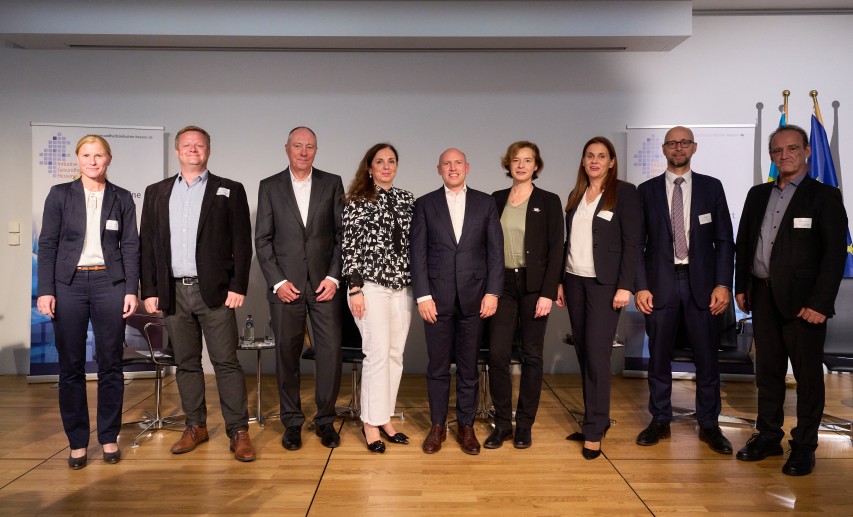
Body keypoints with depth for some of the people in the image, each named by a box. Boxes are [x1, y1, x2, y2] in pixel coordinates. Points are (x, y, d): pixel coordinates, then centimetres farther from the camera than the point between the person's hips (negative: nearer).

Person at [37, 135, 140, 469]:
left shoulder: (122, 199, 7)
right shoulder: (60, 194, 5)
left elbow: (131, 247, 5)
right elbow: (47, 244, 3)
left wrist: (131, 290, -3)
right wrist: (45, 290, -5)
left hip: (109, 284, 0)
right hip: (69, 285, 0)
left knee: (110, 364, 4)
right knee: (71, 366, 4)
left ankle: (109, 438, 17)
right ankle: (77, 442, 16)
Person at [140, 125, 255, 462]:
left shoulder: (229, 191, 4)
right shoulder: (156, 193, 13)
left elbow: (242, 243, -1)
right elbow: (148, 244, 11)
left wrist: (238, 287, -9)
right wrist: (149, 290, 4)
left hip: (214, 291, -3)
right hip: (173, 292, 4)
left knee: (226, 362, -2)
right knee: (186, 362, 11)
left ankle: (238, 431, 4)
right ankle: (195, 426, 23)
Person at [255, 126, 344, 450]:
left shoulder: (332, 183, 7)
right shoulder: (270, 187, 7)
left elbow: (343, 234, 4)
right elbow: (262, 239, 4)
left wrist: (334, 277, -5)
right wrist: (277, 282, -6)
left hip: (324, 283, 0)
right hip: (285, 285, 0)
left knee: (331, 352, -2)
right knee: (286, 354, 5)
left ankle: (325, 420, 15)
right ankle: (292, 421, 20)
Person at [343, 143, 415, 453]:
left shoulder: (407, 199, 12)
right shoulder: (357, 201, -1)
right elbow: (350, 246, -5)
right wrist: (355, 288, -11)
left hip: (402, 286, 5)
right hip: (371, 285, -5)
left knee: (395, 354, 7)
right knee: (378, 352, -10)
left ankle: (385, 419, 18)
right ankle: (371, 424, 3)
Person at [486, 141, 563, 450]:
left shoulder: (548, 202, 1)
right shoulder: (496, 200, 10)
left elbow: (555, 250, -4)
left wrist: (547, 293, -12)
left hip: (534, 285, -2)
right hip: (502, 283, 2)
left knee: (532, 355, 4)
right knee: (497, 353, -3)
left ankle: (524, 426, 16)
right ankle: (502, 424, 11)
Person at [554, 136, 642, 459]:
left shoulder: (624, 193, -3)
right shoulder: (576, 196, 13)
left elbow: (632, 243, -8)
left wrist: (625, 286, -14)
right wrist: (560, 281, 11)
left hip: (604, 284, -5)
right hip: (574, 281, 6)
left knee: (597, 353, -8)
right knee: (583, 352, 7)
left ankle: (595, 430, 2)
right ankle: (596, 420, 18)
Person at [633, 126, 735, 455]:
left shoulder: (712, 187, 6)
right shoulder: (647, 191, 5)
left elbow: (724, 239, 4)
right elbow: (638, 243, 3)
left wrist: (723, 284, -5)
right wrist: (640, 287, -5)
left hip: (702, 283, 0)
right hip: (660, 283, 0)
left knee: (707, 357, 6)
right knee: (658, 357, 7)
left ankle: (709, 425, 21)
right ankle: (660, 421, 22)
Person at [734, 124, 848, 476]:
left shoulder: (825, 196, -3)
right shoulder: (758, 195, 12)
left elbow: (835, 253, -9)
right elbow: (744, 242, 15)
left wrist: (820, 303, -15)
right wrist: (741, 286, 9)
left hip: (802, 300, -4)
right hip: (763, 296, 5)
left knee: (808, 374, 5)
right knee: (767, 370, 13)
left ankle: (804, 446, 17)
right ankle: (768, 436, 25)